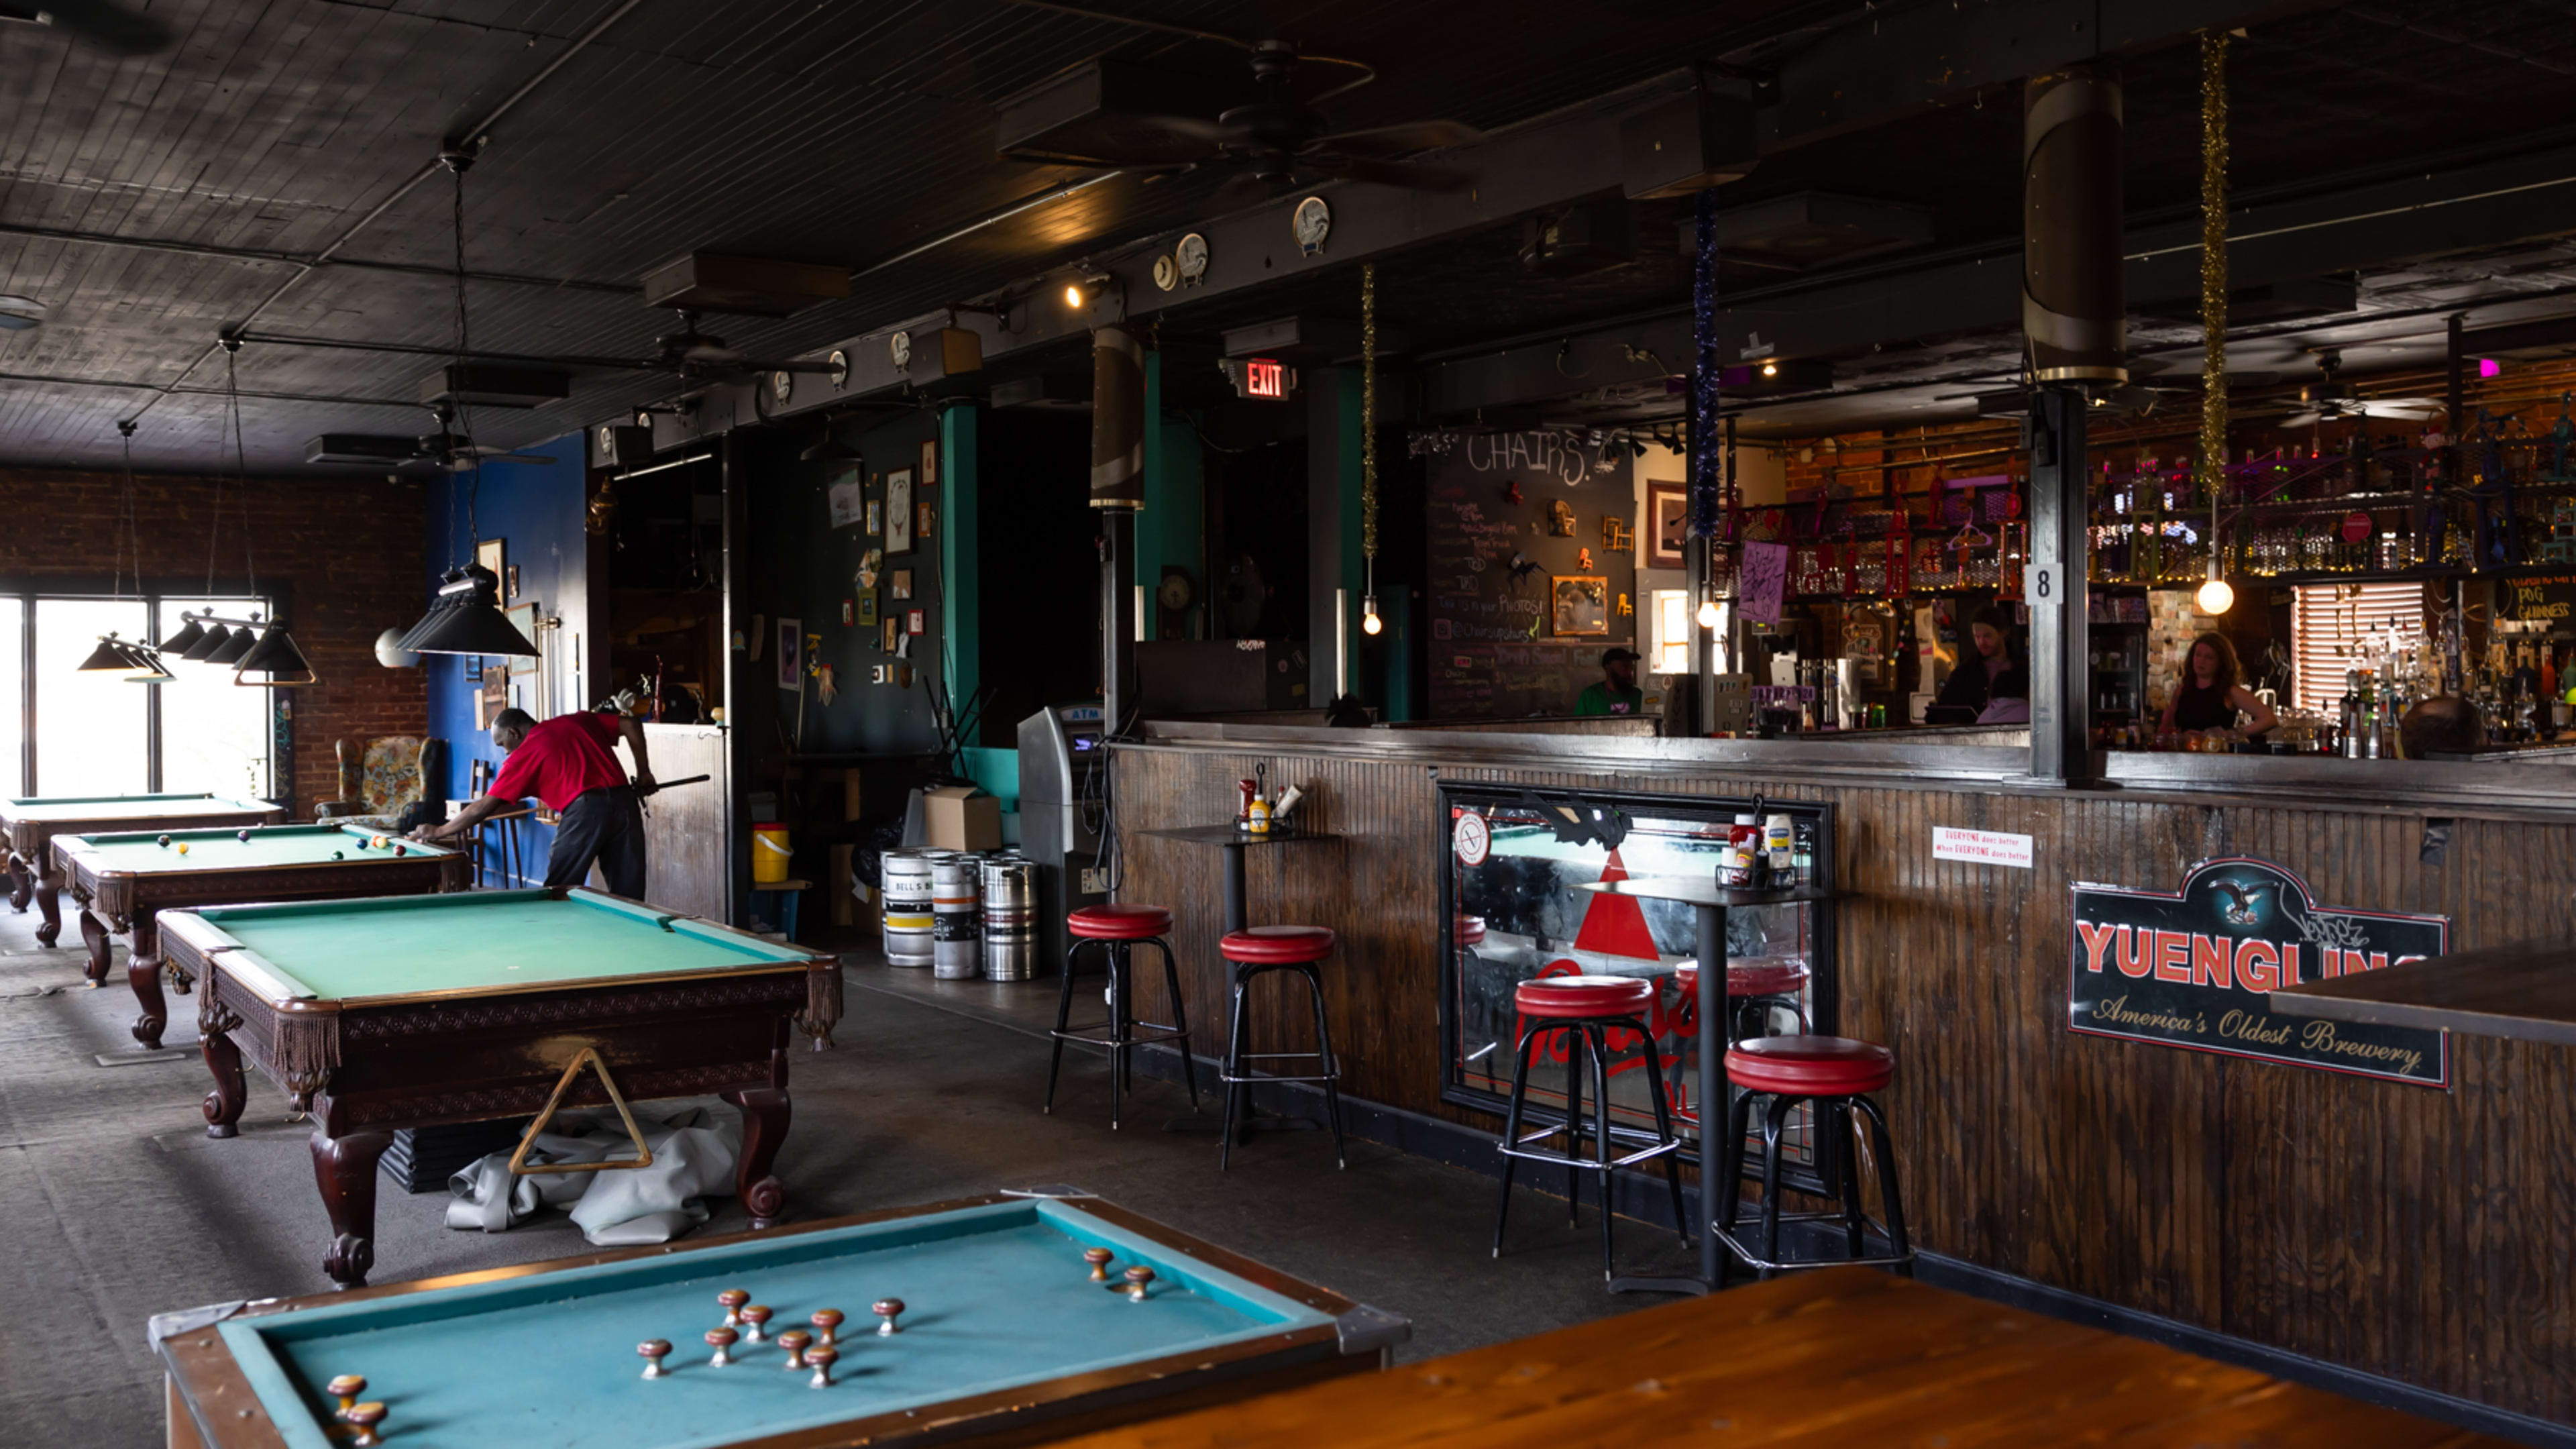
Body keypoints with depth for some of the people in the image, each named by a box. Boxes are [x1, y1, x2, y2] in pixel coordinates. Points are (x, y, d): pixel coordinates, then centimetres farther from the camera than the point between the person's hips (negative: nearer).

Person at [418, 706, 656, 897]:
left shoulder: (522, 756, 10)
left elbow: (486, 807, 9)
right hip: (624, 801, 5)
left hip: (586, 811, -5)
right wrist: (643, 771, 22)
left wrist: (438, 832, 19)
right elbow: (630, 724, 17)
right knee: (628, 894, 7)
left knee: (557, 893, 8)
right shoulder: (580, 721, 22)